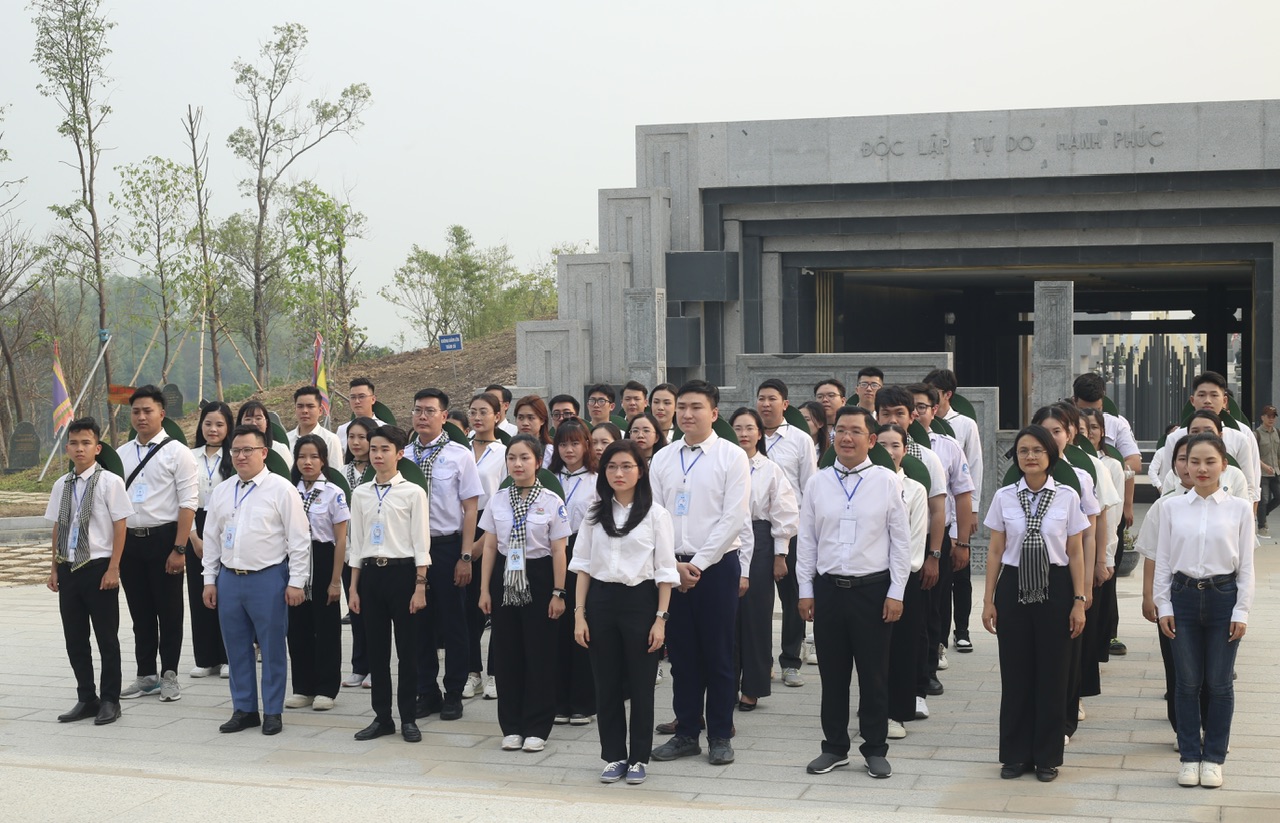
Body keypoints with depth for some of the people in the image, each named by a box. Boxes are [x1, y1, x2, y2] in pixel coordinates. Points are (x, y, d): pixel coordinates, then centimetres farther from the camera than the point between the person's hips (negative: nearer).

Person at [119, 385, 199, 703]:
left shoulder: (177, 452, -6)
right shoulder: (121, 455, 9)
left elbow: (188, 503, -10)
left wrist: (179, 549, -16)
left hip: (163, 539, -5)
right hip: (129, 540, 5)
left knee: (169, 611, 4)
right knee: (140, 613, 13)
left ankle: (169, 675, 16)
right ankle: (146, 675, 23)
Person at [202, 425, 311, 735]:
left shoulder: (281, 489, -6)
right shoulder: (221, 492, 10)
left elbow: (299, 539, -6)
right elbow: (212, 538, 15)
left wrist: (296, 582, -9)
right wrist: (210, 580, 11)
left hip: (268, 578, -5)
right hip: (229, 578, 5)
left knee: (272, 648, 2)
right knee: (237, 648, 11)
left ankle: (273, 712, 13)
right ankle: (243, 710, 22)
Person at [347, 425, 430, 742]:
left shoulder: (412, 492, -3)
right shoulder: (360, 494, 8)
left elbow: (421, 542, -5)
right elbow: (356, 543, 11)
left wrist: (420, 586, -10)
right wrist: (354, 587, 8)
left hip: (402, 572, -4)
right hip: (371, 573, 4)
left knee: (407, 649, 1)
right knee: (376, 648, 8)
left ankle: (408, 718, 11)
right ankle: (382, 717, 16)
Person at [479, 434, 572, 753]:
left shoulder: (551, 502, -5)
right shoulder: (498, 501, 4)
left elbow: (558, 551, -4)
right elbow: (490, 547, 6)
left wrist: (558, 593, -7)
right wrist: (484, 589, 3)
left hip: (537, 577, -3)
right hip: (505, 577, 3)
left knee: (539, 653, 1)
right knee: (507, 652, 6)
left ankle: (537, 729, 12)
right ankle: (511, 726, 17)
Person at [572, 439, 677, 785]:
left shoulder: (656, 514, -2)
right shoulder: (595, 513, 7)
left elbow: (665, 571, -2)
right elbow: (582, 564, 8)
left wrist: (661, 618, -8)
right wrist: (579, 613, 1)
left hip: (640, 600, -3)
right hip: (601, 600, 3)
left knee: (640, 684, 4)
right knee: (606, 683, 6)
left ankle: (639, 758, 15)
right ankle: (613, 756, 16)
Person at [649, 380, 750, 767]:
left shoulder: (732, 457, -4)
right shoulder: (662, 459, 7)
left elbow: (734, 519, -10)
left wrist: (698, 564, -13)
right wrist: (672, 564, -6)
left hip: (717, 566, -4)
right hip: (671, 568, 4)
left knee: (718, 656, 3)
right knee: (681, 655, 9)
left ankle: (720, 736, 13)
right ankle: (686, 733, 19)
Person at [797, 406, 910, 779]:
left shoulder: (887, 482, -2)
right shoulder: (817, 483, 4)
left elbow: (901, 540, -1)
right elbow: (806, 540, 8)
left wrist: (896, 593, -5)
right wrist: (806, 590, 4)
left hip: (873, 589, -2)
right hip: (828, 588, 2)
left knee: (874, 675, 5)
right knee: (832, 673, 10)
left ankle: (875, 749, 18)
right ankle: (834, 747, 22)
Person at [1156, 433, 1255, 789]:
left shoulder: (1239, 509, -2)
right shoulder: (1173, 508, 2)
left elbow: (1246, 565, 0)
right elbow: (1163, 560, 4)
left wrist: (1241, 611, -5)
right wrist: (1163, 606, 0)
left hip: (1223, 596, -1)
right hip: (1183, 596, 1)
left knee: (1219, 684, 6)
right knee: (1188, 683, 7)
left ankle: (1213, 758, 17)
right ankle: (1190, 756, 18)